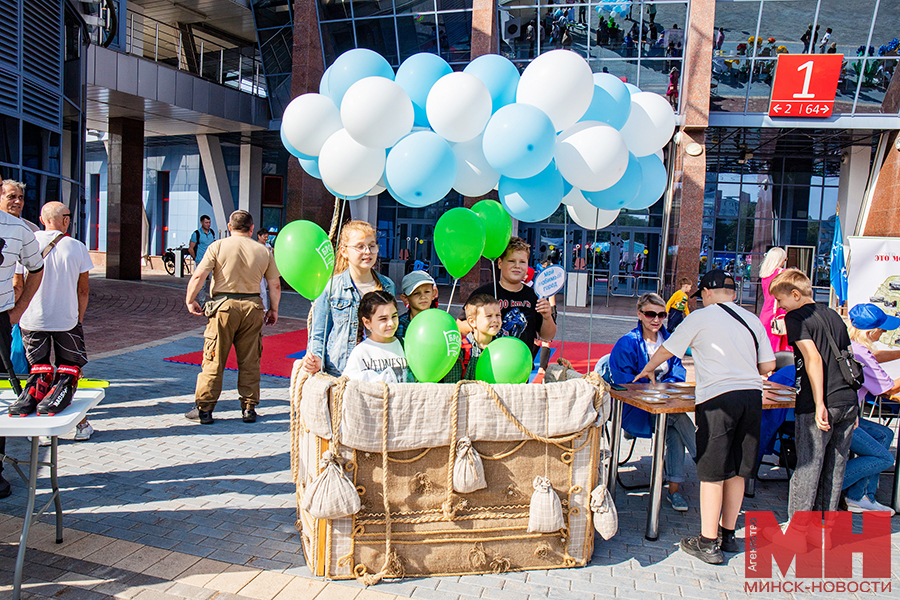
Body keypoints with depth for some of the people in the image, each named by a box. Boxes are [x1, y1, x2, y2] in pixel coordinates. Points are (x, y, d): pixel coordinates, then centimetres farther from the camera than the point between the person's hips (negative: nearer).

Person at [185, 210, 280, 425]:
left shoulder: (218, 246, -1)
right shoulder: (264, 251, 5)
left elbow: (198, 276, -8)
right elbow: (275, 285, 6)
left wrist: (190, 300, 5)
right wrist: (273, 309, 19)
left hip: (224, 305, -2)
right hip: (252, 307, 2)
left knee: (214, 360, 5)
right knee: (249, 361, 9)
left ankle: (204, 409, 11)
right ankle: (249, 408, 15)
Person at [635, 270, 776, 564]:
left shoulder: (700, 317, 1)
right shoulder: (752, 320, 13)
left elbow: (666, 350, 10)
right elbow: (768, 366, 13)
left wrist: (647, 369, 29)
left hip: (718, 398, -5)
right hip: (752, 394, 5)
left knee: (712, 473, 1)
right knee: (737, 470, 14)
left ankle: (708, 543, 6)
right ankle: (728, 534, 26)